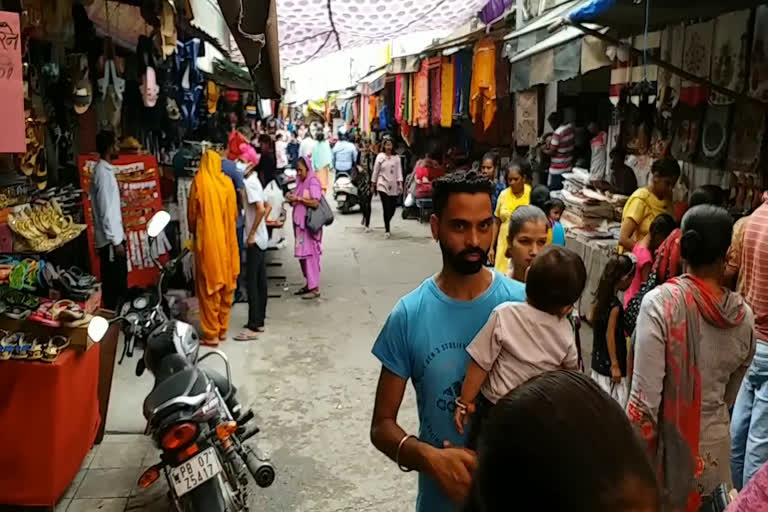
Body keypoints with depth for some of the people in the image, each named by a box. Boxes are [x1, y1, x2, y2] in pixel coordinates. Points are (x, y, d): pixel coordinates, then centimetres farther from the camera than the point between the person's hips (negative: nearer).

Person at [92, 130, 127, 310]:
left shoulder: (105, 170, 13)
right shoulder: (104, 173, -17)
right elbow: (106, 211, -20)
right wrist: (116, 241, -19)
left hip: (113, 237, 10)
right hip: (110, 240, -10)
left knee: (118, 283, 15)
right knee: (114, 285, -2)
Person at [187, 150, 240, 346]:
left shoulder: (199, 182, -7)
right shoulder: (227, 182, 1)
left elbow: (192, 213, -1)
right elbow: (234, 213, 7)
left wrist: (193, 232, 18)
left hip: (207, 241, -4)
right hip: (226, 240, 4)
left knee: (209, 287, 1)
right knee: (226, 285, 12)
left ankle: (211, 334, 4)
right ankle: (223, 329, 21)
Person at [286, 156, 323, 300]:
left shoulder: (313, 181, -9)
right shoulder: (301, 182, 15)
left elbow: (315, 202, -19)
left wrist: (298, 199, -16)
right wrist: (292, 198, 3)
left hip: (310, 224, -8)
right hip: (300, 223, 8)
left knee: (310, 254, -8)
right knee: (302, 254, 10)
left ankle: (315, 288, -5)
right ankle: (309, 283, 19)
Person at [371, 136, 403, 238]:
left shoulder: (396, 158, 7)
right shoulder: (380, 156, 3)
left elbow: (399, 171, 4)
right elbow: (375, 171, 7)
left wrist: (400, 184, -7)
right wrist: (373, 184, 7)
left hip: (394, 186, 3)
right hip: (383, 185, -2)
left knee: (393, 208, 4)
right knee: (386, 208, -10)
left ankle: (387, 225, 32)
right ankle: (387, 230, -2)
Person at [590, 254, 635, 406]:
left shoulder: (601, 298, 2)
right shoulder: (615, 305, -21)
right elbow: (610, 336, -20)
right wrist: (615, 365, -16)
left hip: (599, 360, 8)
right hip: (609, 363, -8)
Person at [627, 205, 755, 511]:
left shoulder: (661, 302, -18)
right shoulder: (744, 316, -4)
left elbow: (645, 396, -20)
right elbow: (729, 397, 9)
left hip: (667, 445, -4)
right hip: (715, 447, 4)